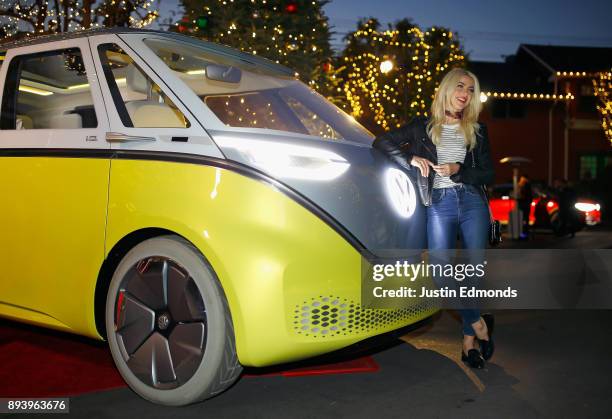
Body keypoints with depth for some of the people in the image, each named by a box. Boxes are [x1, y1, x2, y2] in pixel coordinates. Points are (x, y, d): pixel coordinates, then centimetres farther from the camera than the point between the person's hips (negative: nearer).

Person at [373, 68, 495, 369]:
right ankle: (478, 323, 8)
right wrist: (411, 158, -5)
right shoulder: (423, 126, 11)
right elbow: (382, 142, 8)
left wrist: (458, 170, -6)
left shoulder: (477, 131, 15)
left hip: (472, 201, 1)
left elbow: (489, 174, 11)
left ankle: (469, 339, 10)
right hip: (439, 203, -1)